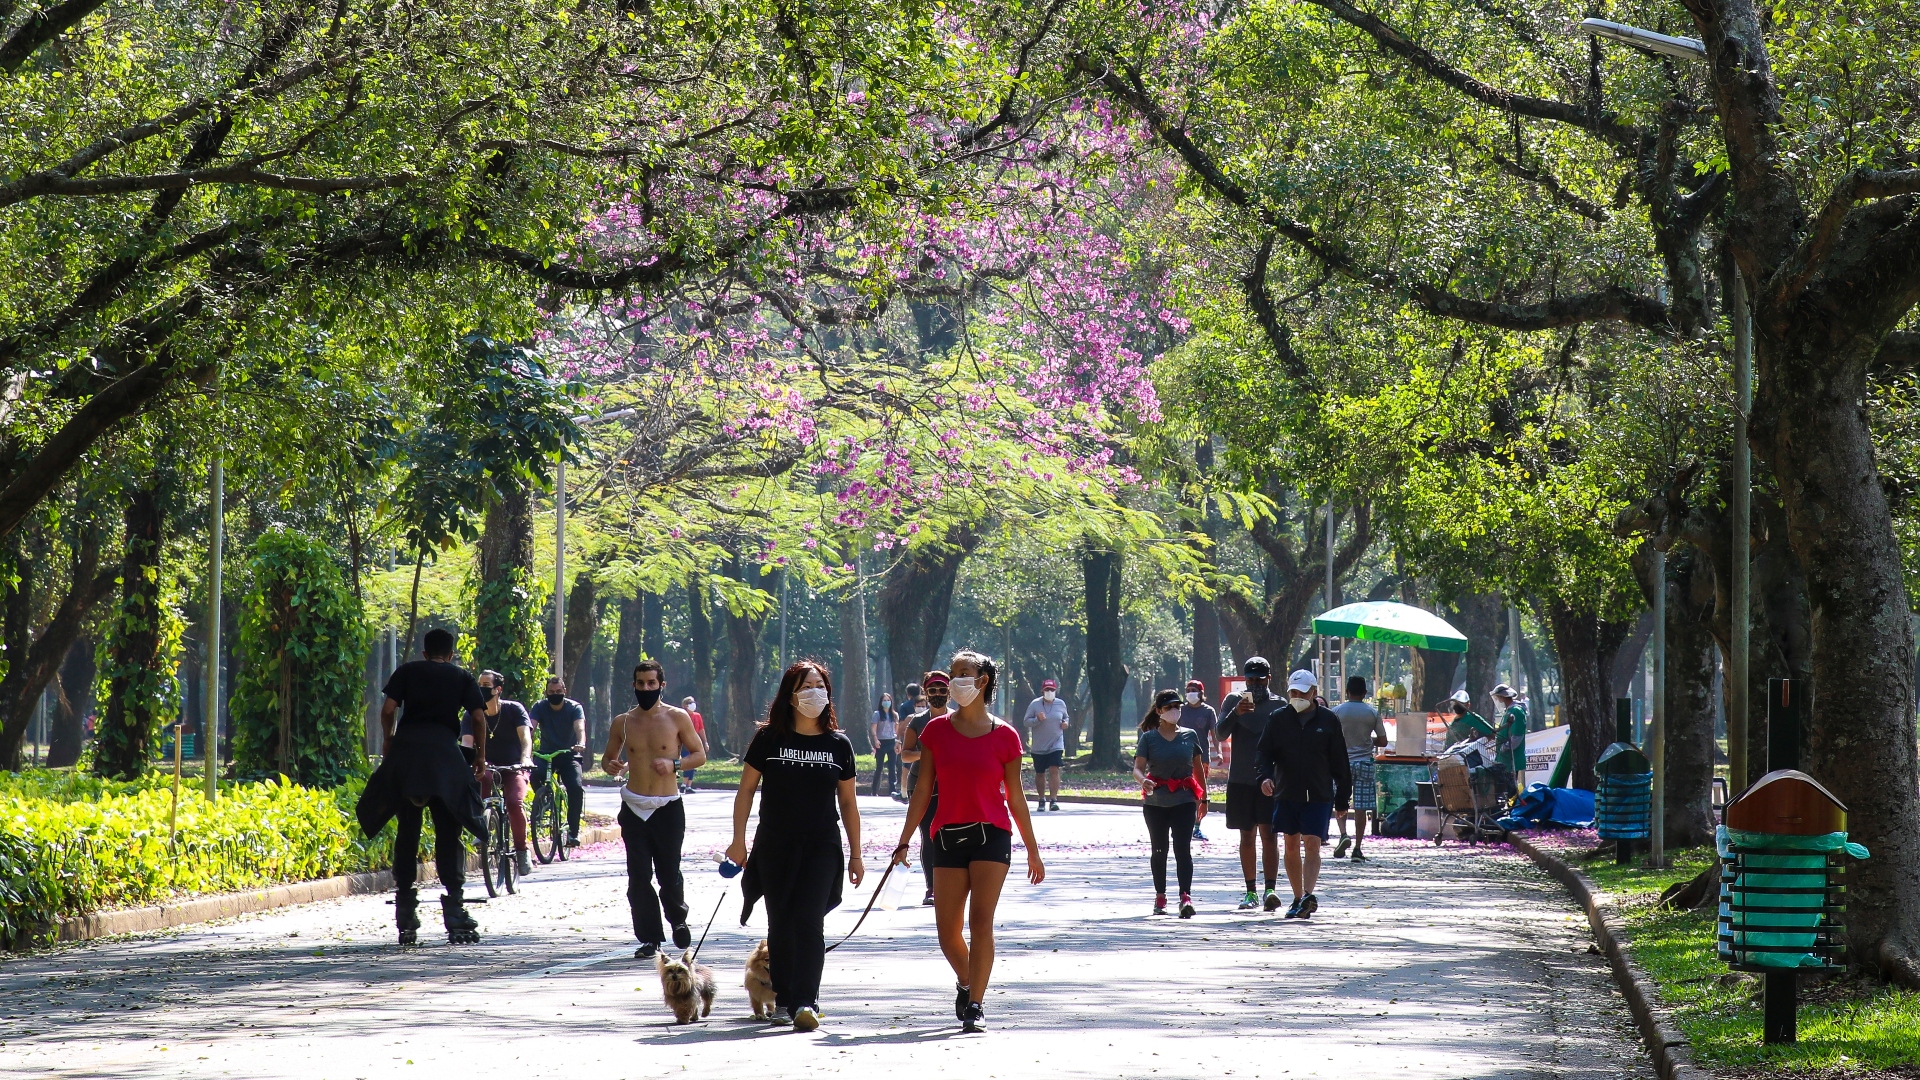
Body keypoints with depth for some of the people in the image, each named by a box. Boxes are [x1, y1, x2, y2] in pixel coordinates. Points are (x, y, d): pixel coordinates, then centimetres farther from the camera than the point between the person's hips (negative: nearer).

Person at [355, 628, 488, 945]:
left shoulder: (407, 671, 15)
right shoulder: (462, 677, 15)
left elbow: (388, 709, 4)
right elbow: (478, 717, 6)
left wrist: (387, 741, 19)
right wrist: (480, 757, 16)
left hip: (405, 750, 1)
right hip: (445, 752, -1)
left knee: (407, 832, 7)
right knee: (449, 834, 2)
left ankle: (405, 919, 5)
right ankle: (454, 916, -7)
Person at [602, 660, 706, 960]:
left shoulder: (677, 718, 0)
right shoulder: (622, 722, 6)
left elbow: (700, 755, 4)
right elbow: (608, 757, 16)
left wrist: (674, 764, -15)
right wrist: (610, 765, -8)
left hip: (668, 807, -2)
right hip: (634, 808, 2)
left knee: (669, 873, 1)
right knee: (639, 876, -3)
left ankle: (677, 919, 30)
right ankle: (649, 938, 4)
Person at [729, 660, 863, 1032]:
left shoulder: (838, 744, 4)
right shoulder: (769, 738, 1)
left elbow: (848, 802, 10)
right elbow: (746, 789, 6)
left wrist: (855, 854, 9)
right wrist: (739, 840, 1)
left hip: (822, 847, -1)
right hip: (774, 846, 1)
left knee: (810, 921, -13)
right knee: (780, 924, 7)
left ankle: (805, 1002, -19)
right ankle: (782, 998, 18)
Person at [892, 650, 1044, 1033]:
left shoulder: (1003, 736, 0)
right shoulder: (936, 731, 5)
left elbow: (1015, 797, 6)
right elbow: (923, 789, 7)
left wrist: (1033, 851, 10)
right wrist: (904, 842, 4)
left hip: (991, 833, -2)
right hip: (948, 836, 2)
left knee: (981, 921, -12)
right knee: (948, 930, 4)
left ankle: (975, 1005, -8)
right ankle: (965, 982, 33)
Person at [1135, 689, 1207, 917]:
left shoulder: (1190, 735, 6)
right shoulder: (1149, 737, 1)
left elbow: (1199, 768, 14)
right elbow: (1138, 768, -7)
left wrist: (1203, 797, 14)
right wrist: (1143, 781, -29)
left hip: (1184, 800, 0)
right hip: (1155, 801, 0)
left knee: (1182, 847, -11)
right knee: (1159, 850, 10)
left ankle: (1186, 897, -20)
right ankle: (1160, 897, 20)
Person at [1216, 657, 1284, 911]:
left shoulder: (1279, 705, 4)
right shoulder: (1233, 701, 4)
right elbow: (1220, 735, -7)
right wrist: (1235, 713, -24)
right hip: (1240, 780, 1)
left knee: (1268, 833, -11)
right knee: (1247, 836, 6)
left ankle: (1271, 890, -17)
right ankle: (1251, 893, 12)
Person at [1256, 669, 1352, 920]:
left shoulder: (1328, 720, 2)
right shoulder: (1279, 719, 6)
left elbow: (1340, 763, 5)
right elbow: (1263, 752, 6)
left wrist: (1342, 798, 4)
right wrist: (1265, 775, -15)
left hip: (1319, 796, -3)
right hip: (1286, 794, 3)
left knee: (1312, 845, -13)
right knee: (1291, 847, 7)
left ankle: (1308, 895, -24)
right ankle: (1298, 899, 15)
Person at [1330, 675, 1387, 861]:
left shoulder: (1337, 711, -3)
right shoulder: (1372, 713, 0)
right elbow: (1382, 741, 2)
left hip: (1342, 762, -1)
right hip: (1364, 762, 1)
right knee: (1361, 807, 3)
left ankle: (1343, 834, -11)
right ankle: (1357, 847, 2)